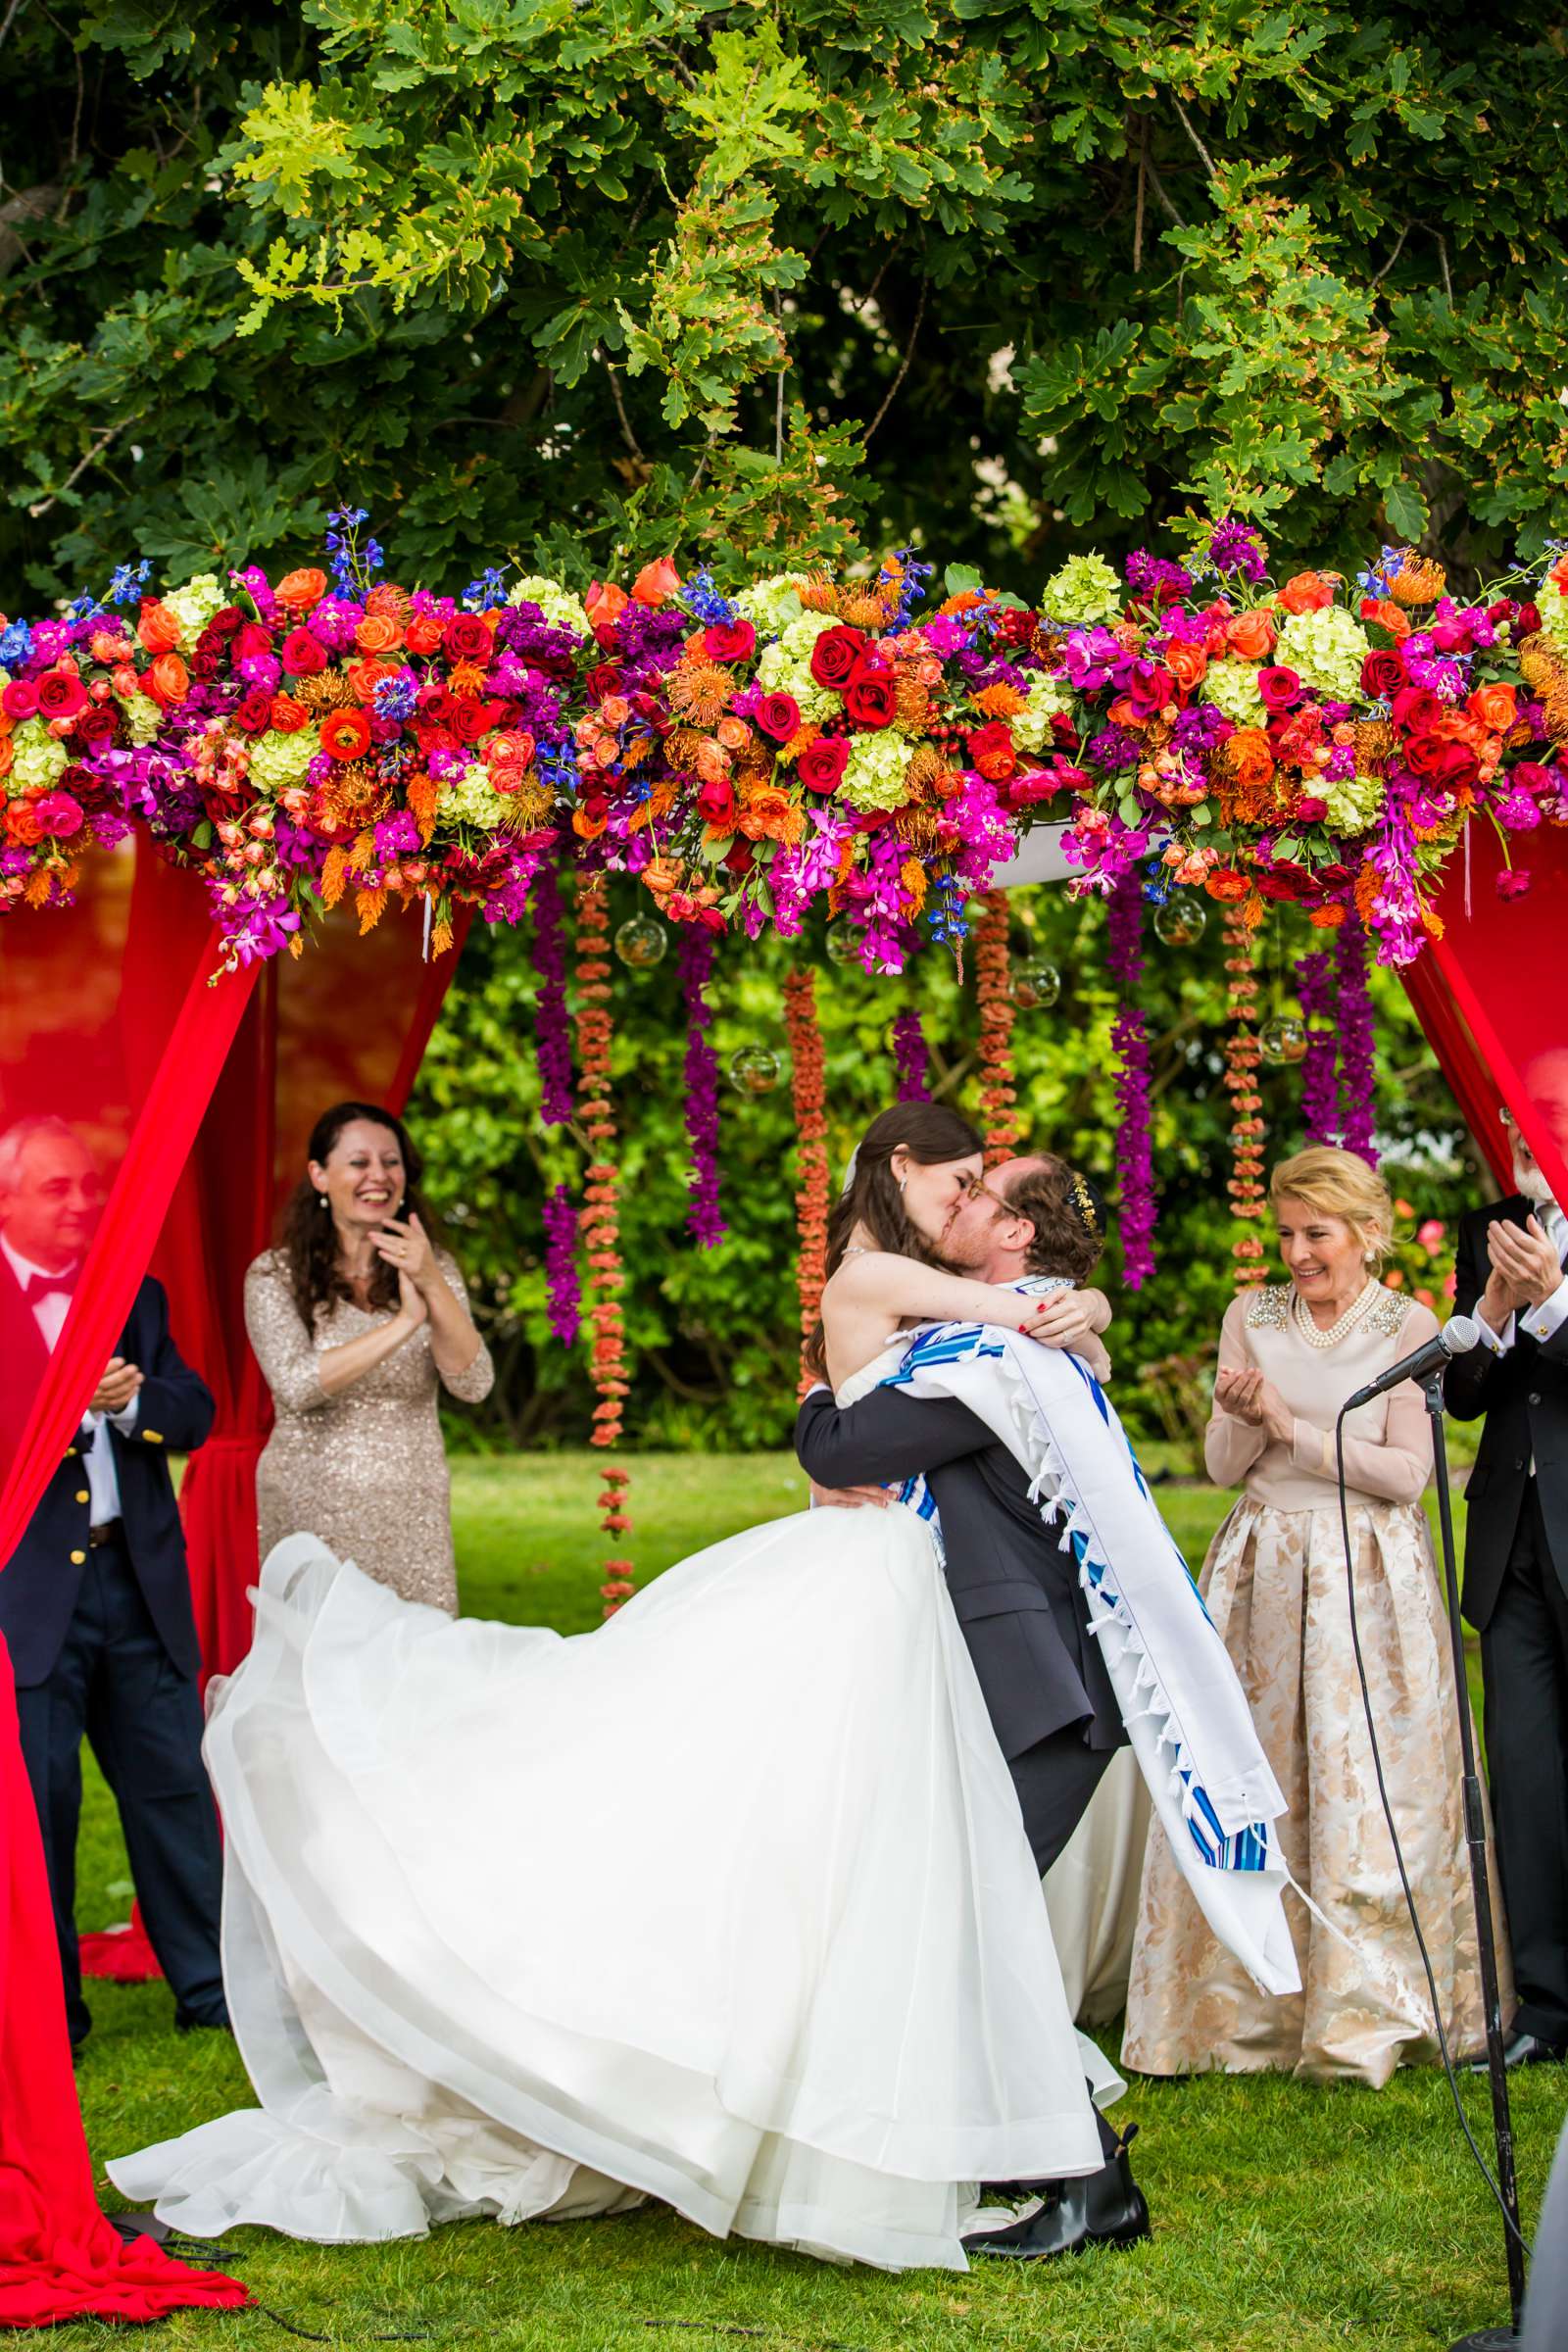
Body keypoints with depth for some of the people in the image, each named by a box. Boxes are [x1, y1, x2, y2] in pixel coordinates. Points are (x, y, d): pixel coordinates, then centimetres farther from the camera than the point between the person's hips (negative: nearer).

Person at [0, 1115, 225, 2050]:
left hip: (138, 1579, 4)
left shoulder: (137, 1296, 13)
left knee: (174, 1780, 7)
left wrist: (134, 1398, -11)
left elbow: (196, 1414, 8)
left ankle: (212, 1983, 15)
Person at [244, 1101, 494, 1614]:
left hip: (412, 1514, 2)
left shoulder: (435, 1269, 7)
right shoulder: (276, 1275, -1)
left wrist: (433, 1287, -19)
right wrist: (403, 1323, -21)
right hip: (313, 1510, -2)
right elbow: (297, 1384, -16)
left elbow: (472, 1385, -5)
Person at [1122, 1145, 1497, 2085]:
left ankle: (1362, 2024, 3)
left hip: (1369, 1583, -3)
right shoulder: (1251, 1318, 9)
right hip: (1265, 1576, 3)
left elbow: (1406, 1471, -7)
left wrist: (1294, 1429, -12)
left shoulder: (1408, 1325, -1)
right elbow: (1224, 1466, 7)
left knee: (1363, 1791, -5)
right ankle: (1247, 2010, 8)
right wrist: (1244, 1418, -14)